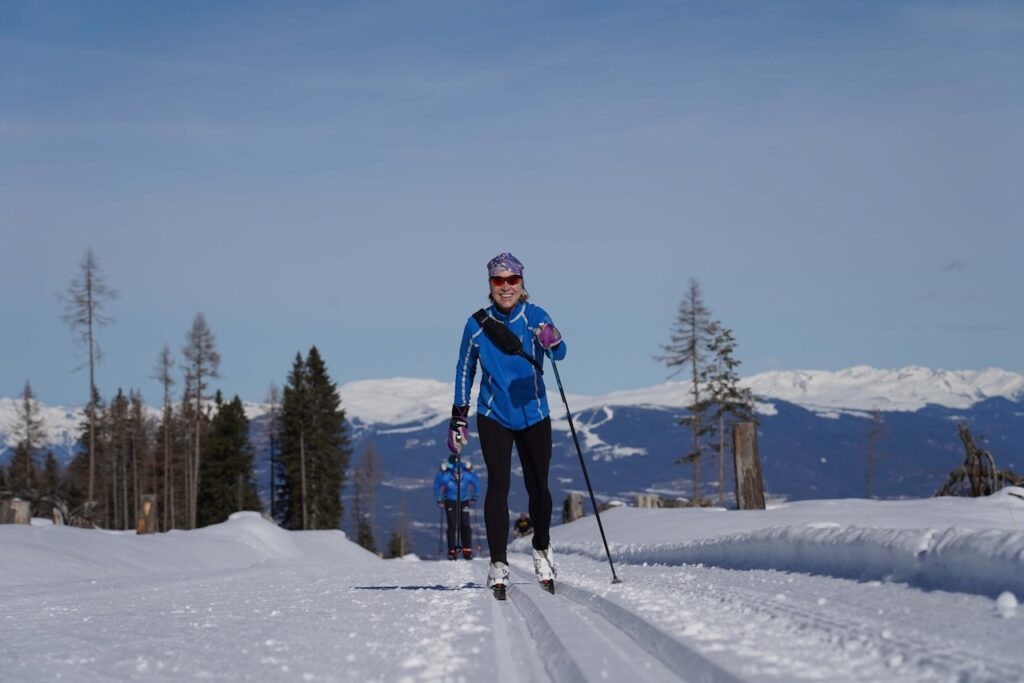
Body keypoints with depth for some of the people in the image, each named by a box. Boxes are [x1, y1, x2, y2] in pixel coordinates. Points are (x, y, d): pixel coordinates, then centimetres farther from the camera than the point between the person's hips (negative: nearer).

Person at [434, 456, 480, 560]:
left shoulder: (468, 475, -25)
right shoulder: (445, 475, -26)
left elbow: (476, 484, -3)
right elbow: (437, 486, -6)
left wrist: (473, 498, 2)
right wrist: (439, 500, 0)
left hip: (464, 501, 1)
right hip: (450, 502, -1)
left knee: (465, 525, -8)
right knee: (452, 526, -7)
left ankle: (467, 550, -3)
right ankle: (452, 551, -3)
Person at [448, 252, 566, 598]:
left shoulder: (535, 316, -8)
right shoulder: (477, 324, -5)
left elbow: (560, 353, -24)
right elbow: (465, 371, 6)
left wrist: (552, 341, -47)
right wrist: (458, 417, 5)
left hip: (534, 417, 0)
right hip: (493, 416, 0)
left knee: (538, 487, 4)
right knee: (498, 484, -11)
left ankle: (542, 549, 28)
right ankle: (498, 564, -9)